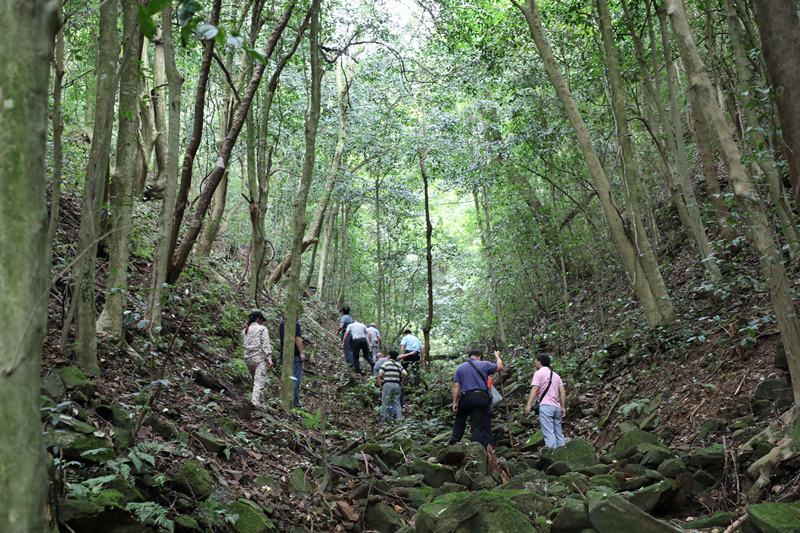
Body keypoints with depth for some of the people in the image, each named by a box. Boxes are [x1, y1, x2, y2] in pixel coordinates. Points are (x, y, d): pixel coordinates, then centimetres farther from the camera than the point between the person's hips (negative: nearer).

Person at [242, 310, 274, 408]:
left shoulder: (244, 331, 15)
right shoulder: (262, 329, -4)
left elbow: (244, 345, 16)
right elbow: (266, 345, -10)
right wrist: (269, 359, -12)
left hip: (248, 358, 6)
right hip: (260, 358, -6)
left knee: (256, 380, 15)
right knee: (259, 380, -9)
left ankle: (261, 401, 18)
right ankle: (256, 401, -20)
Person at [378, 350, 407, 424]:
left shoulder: (385, 364, 2)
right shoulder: (399, 365, 14)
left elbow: (380, 376, -5)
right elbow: (406, 374, 3)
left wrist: (380, 387, 4)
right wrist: (402, 383, 14)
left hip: (387, 384, -4)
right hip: (397, 385, 4)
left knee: (385, 403, 0)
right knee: (397, 403, 8)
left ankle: (382, 421, 0)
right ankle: (400, 420, 1)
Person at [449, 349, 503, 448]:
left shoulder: (460, 367, 12)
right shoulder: (484, 365, 7)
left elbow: (456, 386, 5)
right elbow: (500, 367, 20)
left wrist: (454, 402, 4)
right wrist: (497, 356, 40)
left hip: (465, 397, 1)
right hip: (481, 398, -1)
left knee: (459, 422, 18)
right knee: (477, 425, 1)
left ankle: (454, 442, 11)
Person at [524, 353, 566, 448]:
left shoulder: (539, 373, 1)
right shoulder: (556, 375, 22)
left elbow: (535, 389, -10)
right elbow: (563, 392, 16)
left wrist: (528, 405, -15)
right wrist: (563, 407, 18)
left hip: (545, 406, -7)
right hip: (556, 407, 7)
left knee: (549, 433, -11)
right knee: (558, 433, 9)